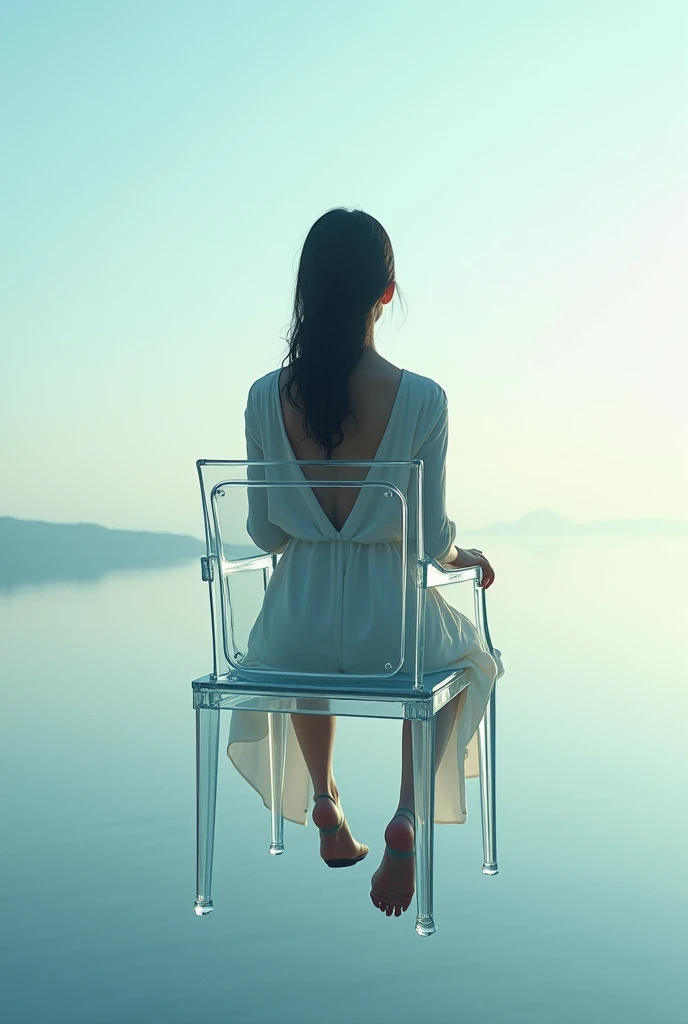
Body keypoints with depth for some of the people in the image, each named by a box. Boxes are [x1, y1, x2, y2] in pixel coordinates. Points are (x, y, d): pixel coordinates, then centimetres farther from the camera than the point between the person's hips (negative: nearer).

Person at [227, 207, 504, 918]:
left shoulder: (266, 398, -6)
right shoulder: (422, 400, -14)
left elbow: (264, 532, 3)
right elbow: (430, 539, -7)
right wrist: (467, 556, 16)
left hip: (294, 633, 3)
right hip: (389, 630, -2)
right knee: (463, 655, 34)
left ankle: (324, 803, 37)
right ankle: (407, 819, 16)